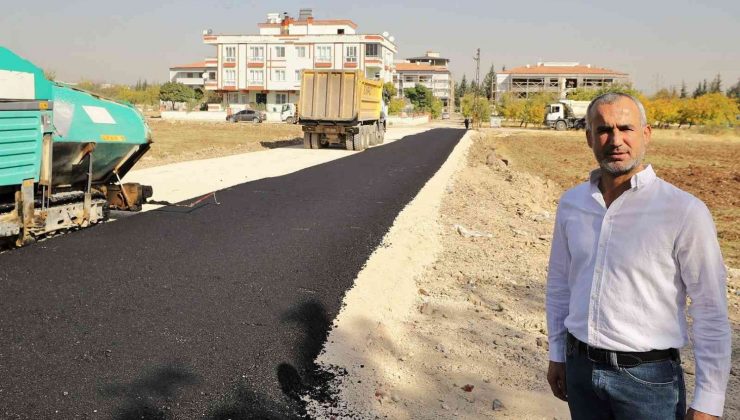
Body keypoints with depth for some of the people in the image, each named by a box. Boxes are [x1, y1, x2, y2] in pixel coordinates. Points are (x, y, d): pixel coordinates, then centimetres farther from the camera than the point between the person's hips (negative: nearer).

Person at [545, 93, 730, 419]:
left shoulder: (684, 212, -14)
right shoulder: (571, 203, 0)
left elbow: (711, 312, -10)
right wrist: (557, 355, 13)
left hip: (648, 378, -4)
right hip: (580, 368, 4)